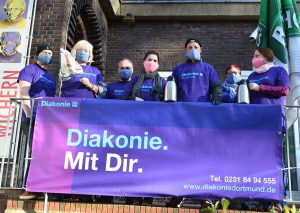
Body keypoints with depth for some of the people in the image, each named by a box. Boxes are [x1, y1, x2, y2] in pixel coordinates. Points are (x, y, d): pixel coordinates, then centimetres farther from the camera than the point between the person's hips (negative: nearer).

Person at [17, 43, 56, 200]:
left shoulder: (50, 76, 25)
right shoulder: (29, 70, 3)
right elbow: (23, 94, -9)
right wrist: (29, 116, -17)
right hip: (33, 120, -7)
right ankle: (29, 190, -8)